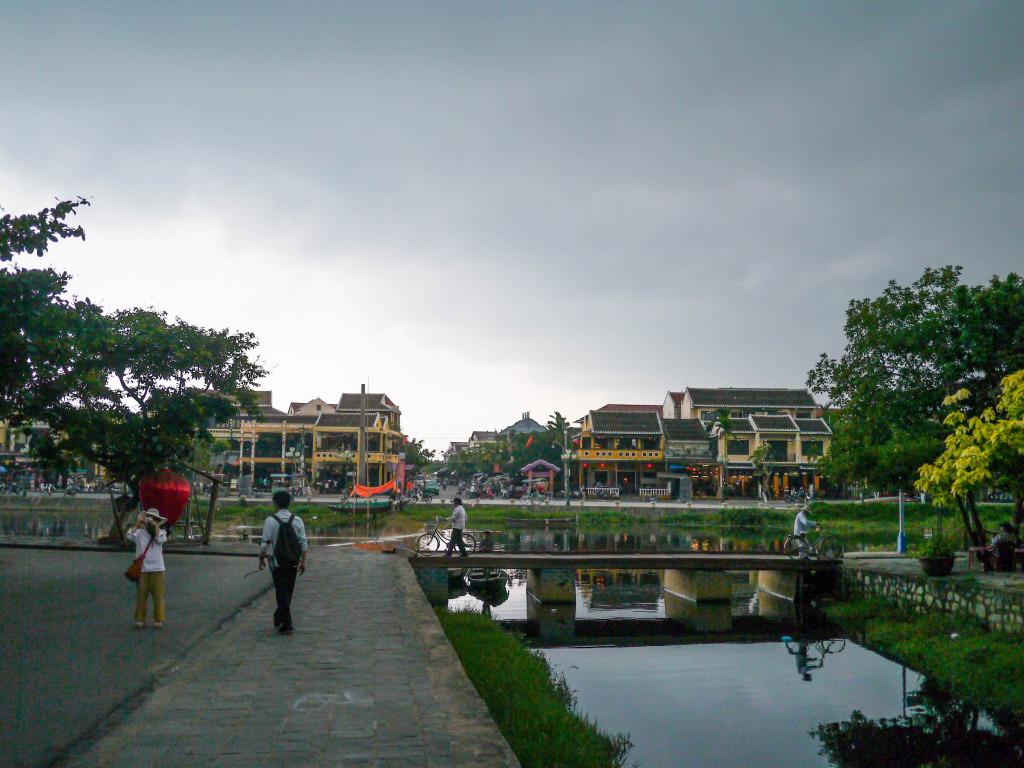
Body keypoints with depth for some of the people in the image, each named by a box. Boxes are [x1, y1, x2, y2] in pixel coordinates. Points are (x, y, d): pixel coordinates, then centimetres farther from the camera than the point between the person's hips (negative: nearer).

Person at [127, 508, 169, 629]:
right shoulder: (140, 532, 6)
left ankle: (158, 620, 7)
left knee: (158, 595, 0)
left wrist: (155, 526, -14)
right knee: (141, 595, 4)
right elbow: (130, 535, -13)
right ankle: (140, 620, 14)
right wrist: (138, 523, -14)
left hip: (157, 569, 0)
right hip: (142, 569, 0)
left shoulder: (161, 532, 7)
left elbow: (160, 539, -15)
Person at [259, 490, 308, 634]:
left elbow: (265, 543, -10)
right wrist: (303, 561, 7)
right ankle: (278, 618, 33)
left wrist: (262, 558, 4)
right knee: (288, 592, 17)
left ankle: (287, 625, -5)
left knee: (281, 593, -1)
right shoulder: (297, 520, 1)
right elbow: (303, 542, 0)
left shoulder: (270, 521, -9)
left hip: (277, 563, -4)